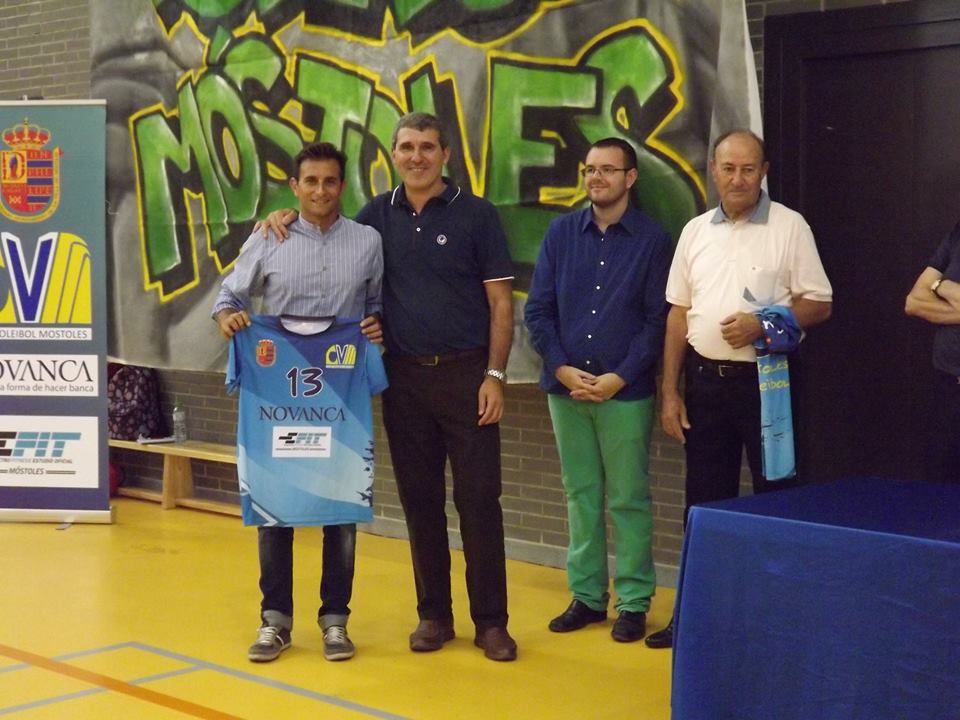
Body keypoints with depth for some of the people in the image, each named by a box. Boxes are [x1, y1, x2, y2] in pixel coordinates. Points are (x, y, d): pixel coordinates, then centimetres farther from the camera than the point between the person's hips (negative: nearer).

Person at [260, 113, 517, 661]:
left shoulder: (476, 214, -2)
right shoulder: (379, 215, 7)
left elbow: (501, 301, -2)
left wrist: (495, 375, -10)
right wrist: (288, 219, 3)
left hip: (465, 373, -3)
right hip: (405, 376, 3)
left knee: (479, 499, 0)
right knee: (420, 501, 9)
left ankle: (491, 621, 9)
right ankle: (434, 615, 20)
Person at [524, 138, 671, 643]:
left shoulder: (652, 240, -2)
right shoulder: (561, 233, 6)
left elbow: (658, 320, -4)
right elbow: (537, 309, 5)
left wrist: (620, 377, -12)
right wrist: (562, 368, -7)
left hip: (626, 391, -3)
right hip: (565, 387, 3)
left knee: (628, 500, 2)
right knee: (580, 496, 10)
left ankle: (634, 602, 12)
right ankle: (586, 596, 20)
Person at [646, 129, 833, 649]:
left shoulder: (789, 226, -4)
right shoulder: (695, 231, 9)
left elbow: (818, 304, -4)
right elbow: (678, 314, 10)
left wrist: (762, 325, -20)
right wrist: (670, 392, 6)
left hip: (765, 379, -4)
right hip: (705, 381, 4)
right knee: (704, 501, 10)